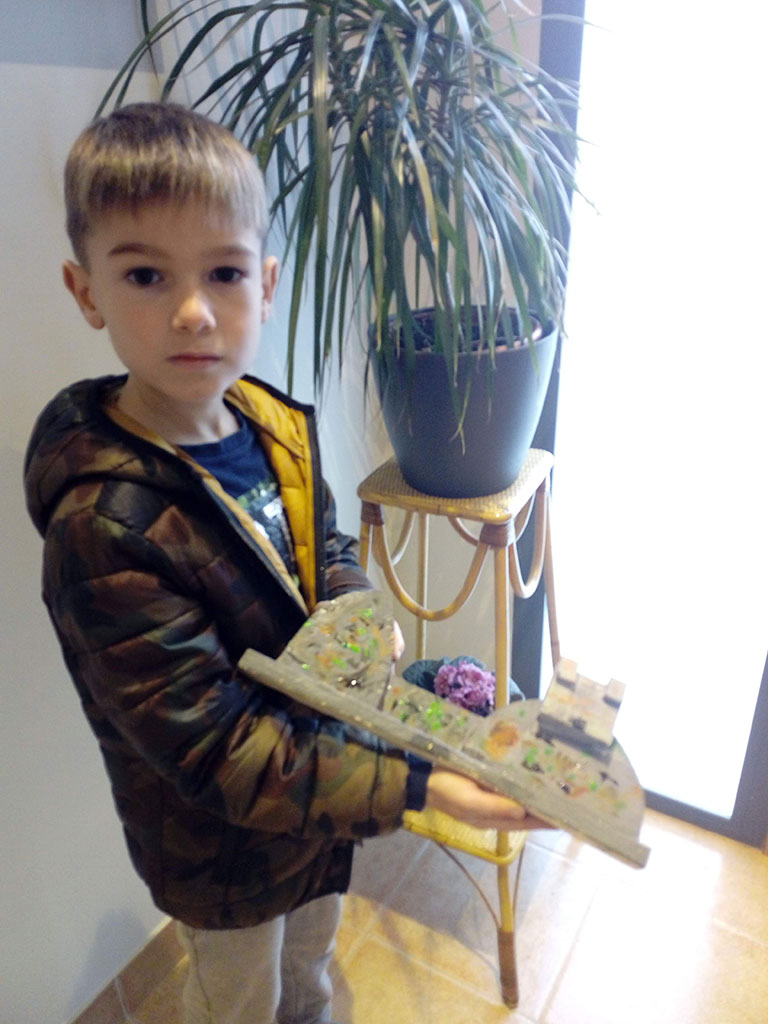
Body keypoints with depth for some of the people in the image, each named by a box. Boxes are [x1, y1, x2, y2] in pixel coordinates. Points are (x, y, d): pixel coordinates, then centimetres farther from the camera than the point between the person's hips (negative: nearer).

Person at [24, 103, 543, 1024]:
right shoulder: (100, 530, -34)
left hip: (323, 774, 6)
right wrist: (418, 786, -34)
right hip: (222, 844, -6)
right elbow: (218, 751, -32)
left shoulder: (276, 426, -12)